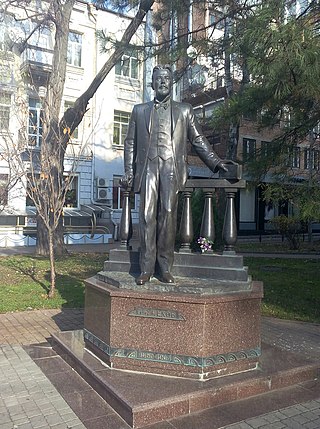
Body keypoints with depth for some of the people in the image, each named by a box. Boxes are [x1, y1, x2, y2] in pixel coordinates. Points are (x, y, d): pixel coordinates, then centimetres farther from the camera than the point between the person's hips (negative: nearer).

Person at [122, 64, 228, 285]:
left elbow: (198, 140, 15)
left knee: (168, 215, -6)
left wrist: (216, 162, 3)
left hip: (172, 168, 0)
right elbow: (130, 143, 17)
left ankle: (165, 267, 0)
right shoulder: (139, 110, 21)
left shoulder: (184, 110, 19)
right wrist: (129, 171, 7)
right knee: (147, 215, -6)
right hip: (147, 167, 1)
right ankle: (146, 268, -2)